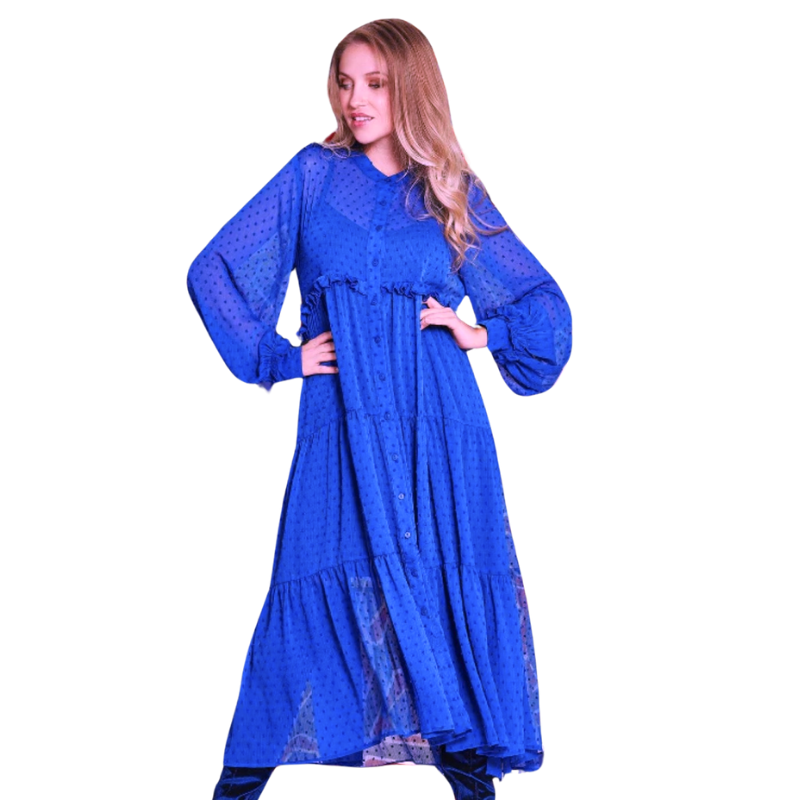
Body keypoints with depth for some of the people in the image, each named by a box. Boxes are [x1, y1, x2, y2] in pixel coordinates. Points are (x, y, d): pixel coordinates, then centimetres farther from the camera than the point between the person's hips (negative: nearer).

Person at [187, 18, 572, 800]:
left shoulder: (455, 194, 11)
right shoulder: (314, 173, 9)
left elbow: (544, 301, 19)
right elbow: (213, 270, 7)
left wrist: (483, 333, 2)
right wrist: (277, 356, 1)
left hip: (437, 420, 1)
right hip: (342, 418, -1)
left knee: (449, 582, -1)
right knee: (324, 583, -5)